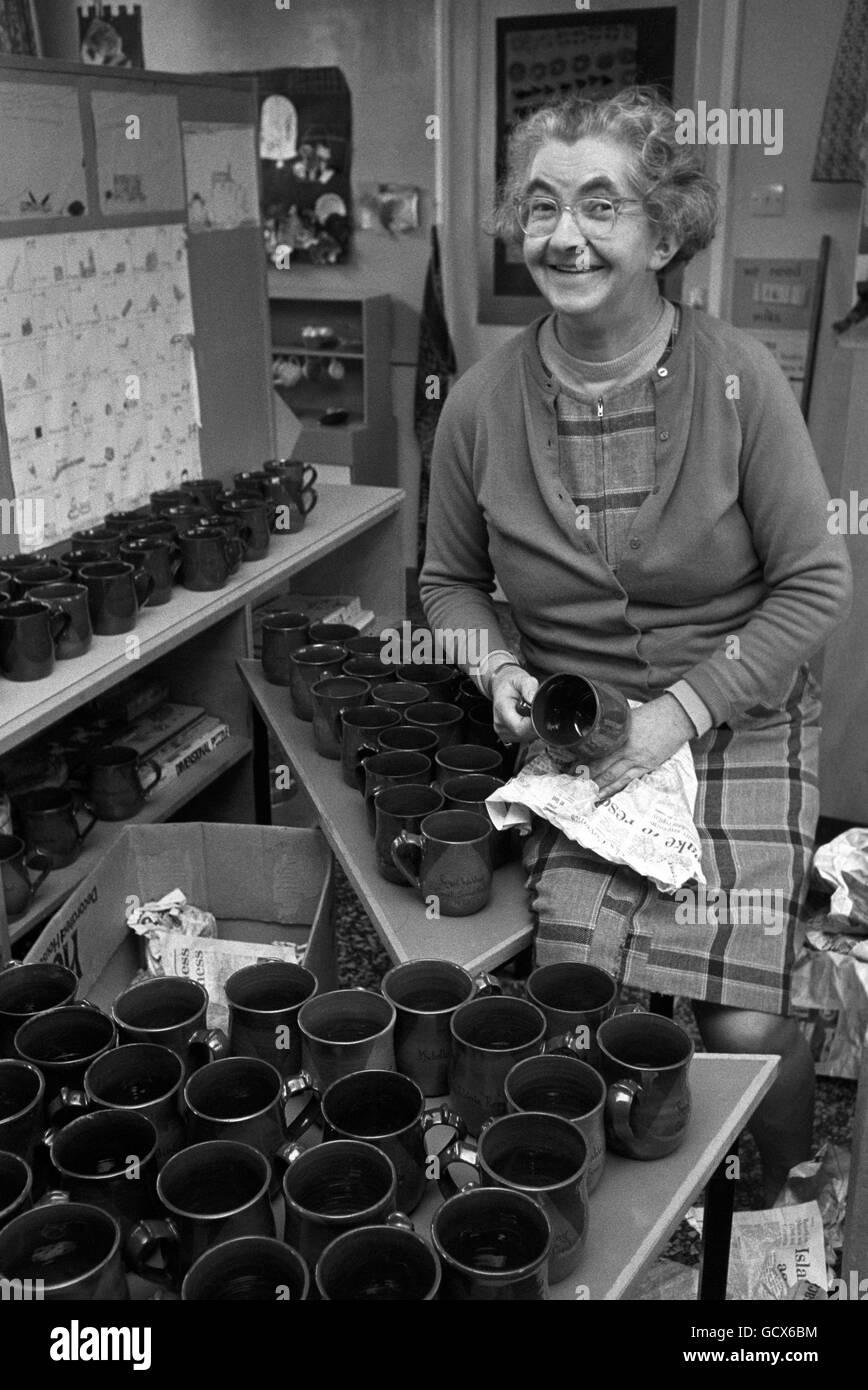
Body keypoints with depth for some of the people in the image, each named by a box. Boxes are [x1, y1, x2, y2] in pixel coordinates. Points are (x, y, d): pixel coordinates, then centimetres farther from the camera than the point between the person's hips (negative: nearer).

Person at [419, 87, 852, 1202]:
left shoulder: (738, 378, -8)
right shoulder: (482, 402, -2)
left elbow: (815, 586, -5)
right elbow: (449, 580, 13)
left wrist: (683, 709, -14)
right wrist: (497, 666, -8)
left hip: (739, 723, -1)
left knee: (743, 1019, -13)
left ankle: (777, 1221, 23)